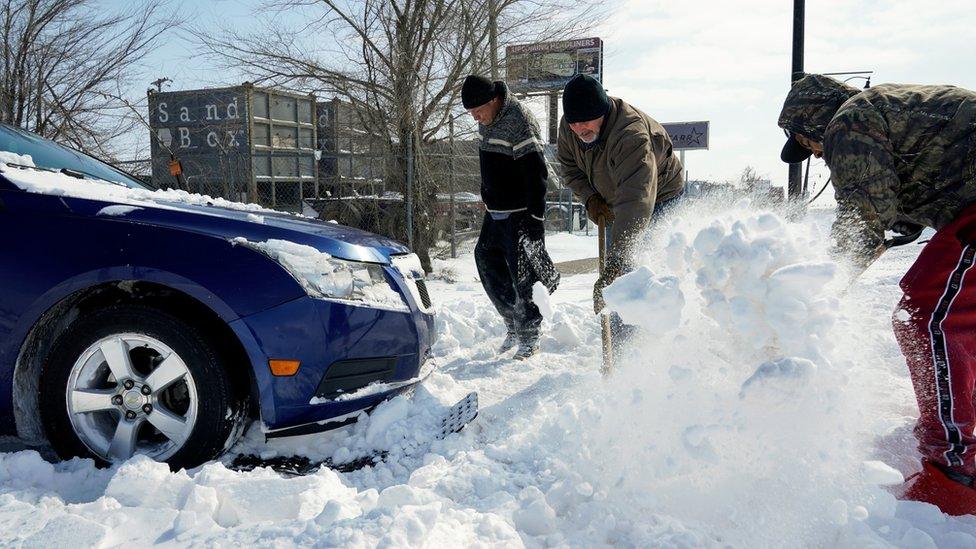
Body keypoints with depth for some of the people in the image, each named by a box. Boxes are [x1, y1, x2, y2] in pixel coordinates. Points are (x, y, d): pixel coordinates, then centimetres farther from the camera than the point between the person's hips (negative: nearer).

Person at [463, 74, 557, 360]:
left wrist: (535, 218, -24)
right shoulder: (488, 122, 9)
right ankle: (514, 326, 26)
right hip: (495, 213, 9)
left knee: (523, 273, -3)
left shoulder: (519, 121, -19)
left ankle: (529, 337, 13)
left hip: (520, 215, -9)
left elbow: (536, 173, -23)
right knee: (488, 263, 12)